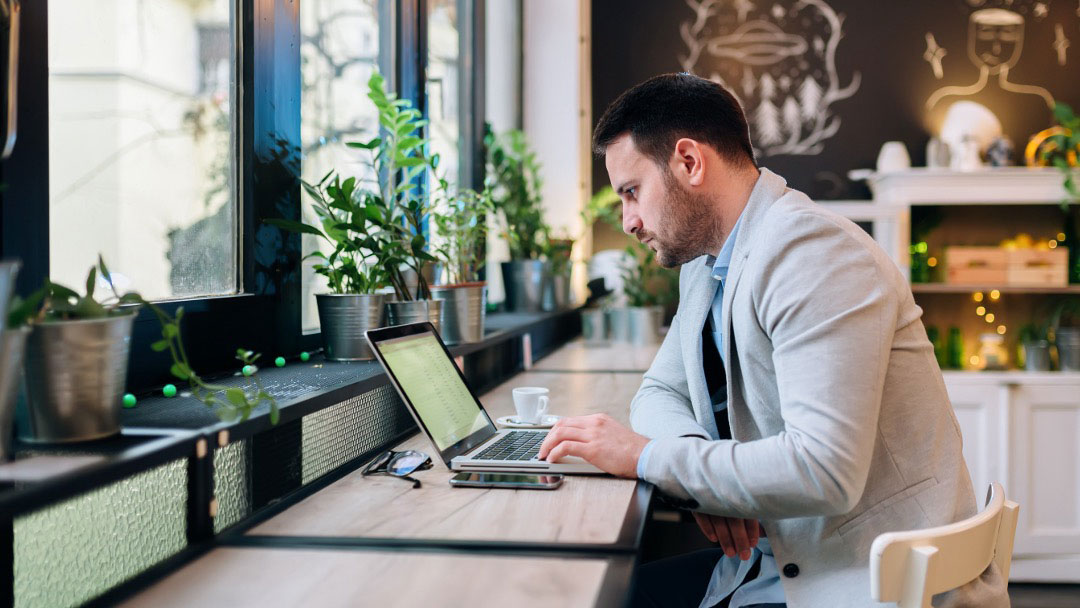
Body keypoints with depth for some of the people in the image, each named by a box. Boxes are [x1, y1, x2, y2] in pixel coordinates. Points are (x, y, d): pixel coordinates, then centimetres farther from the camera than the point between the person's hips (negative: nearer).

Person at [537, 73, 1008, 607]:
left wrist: (647, 456, -20)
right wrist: (707, 480, -6)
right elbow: (660, 392, 17)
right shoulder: (704, 262, 9)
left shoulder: (812, 252, -20)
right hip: (774, 556, 8)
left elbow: (823, 471, -28)